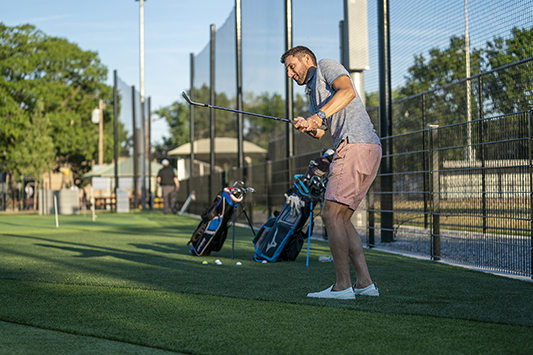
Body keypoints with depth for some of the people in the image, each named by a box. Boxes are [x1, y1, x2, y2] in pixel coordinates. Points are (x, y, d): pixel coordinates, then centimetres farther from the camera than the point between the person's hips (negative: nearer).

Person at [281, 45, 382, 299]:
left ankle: (343, 286, -12)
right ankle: (364, 283, 6)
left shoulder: (326, 67, 8)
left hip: (357, 144, -10)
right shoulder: (313, 96, 32)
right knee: (340, 219, 8)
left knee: (331, 215, -12)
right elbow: (320, 132, 14)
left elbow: (348, 91, -14)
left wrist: (320, 115, -20)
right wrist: (307, 127, -8)